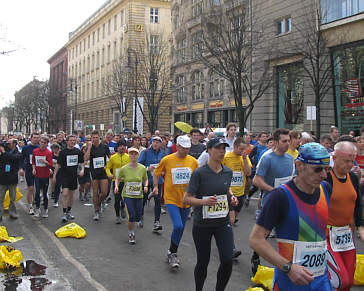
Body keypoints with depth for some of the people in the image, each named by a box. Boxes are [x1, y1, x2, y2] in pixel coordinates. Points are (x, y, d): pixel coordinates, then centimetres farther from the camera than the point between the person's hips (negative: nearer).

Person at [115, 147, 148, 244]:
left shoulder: (142, 168, -4)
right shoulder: (124, 169, -7)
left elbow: (145, 179, 12)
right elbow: (118, 179, 8)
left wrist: (146, 186, -7)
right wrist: (116, 186, -10)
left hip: (139, 196, 2)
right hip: (127, 195, -2)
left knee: (138, 217, 6)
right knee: (132, 216, -13)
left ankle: (131, 231, 37)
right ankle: (131, 234, 11)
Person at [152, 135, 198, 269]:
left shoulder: (193, 161, 1)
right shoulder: (167, 160, -6)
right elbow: (156, 173, 8)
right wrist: (155, 186, 0)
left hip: (186, 200, 4)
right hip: (171, 199, -4)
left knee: (180, 228, 12)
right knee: (178, 226, -18)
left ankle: (172, 253, 33)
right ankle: (172, 253, 4)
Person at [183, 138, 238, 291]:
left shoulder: (228, 172, 3)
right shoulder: (199, 173, -13)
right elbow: (186, 199, -11)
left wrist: (232, 196, 4)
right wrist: (204, 201, -27)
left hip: (223, 222, 4)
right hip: (202, 224, -4)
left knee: (227, 260, -6)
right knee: (203, 262, 9)